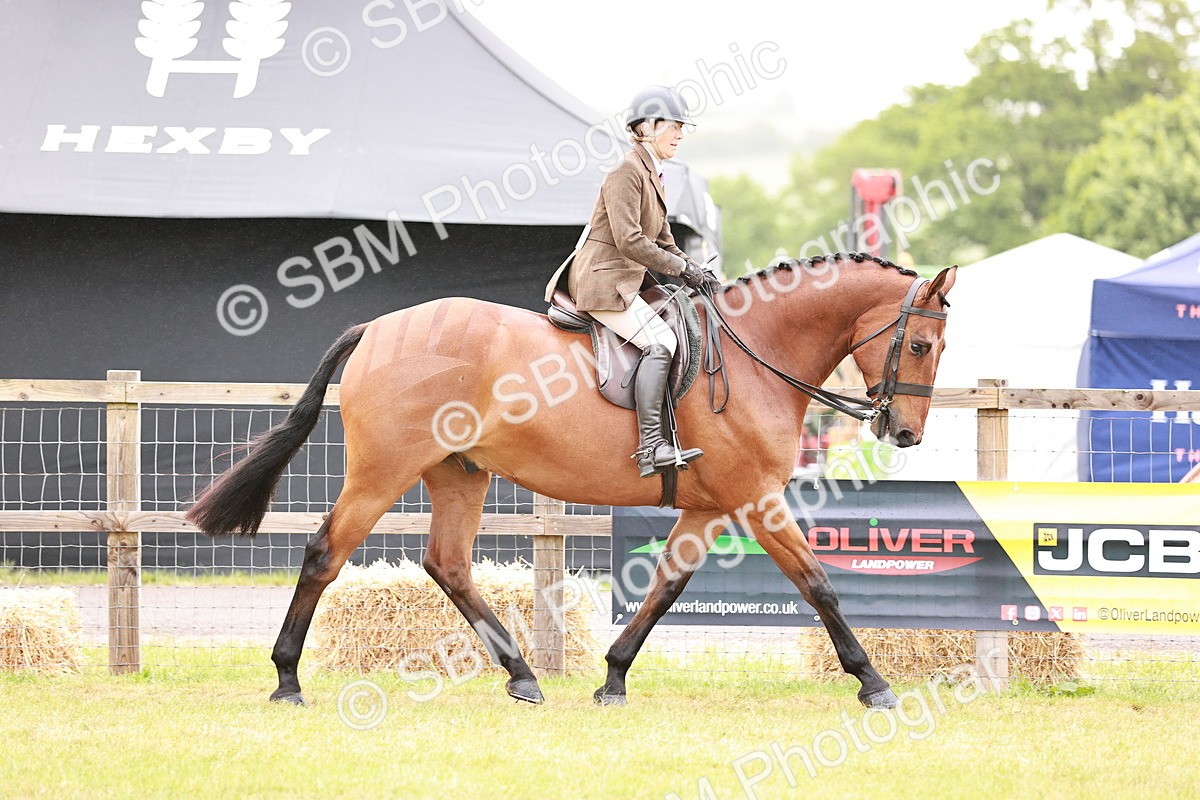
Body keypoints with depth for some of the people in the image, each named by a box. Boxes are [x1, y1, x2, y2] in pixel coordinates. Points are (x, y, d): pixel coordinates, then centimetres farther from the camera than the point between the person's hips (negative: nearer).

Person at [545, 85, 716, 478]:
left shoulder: (653, 175, 18)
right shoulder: (626, 172, -13)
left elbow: (663, 240, 25)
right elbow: (629, 241, -21)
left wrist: (693, 269, 8)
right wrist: (681, 268, -16)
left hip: (622, 283, 11)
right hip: (602, 280, -11)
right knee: (660, 341, -24)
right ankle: (650, 446, -31)